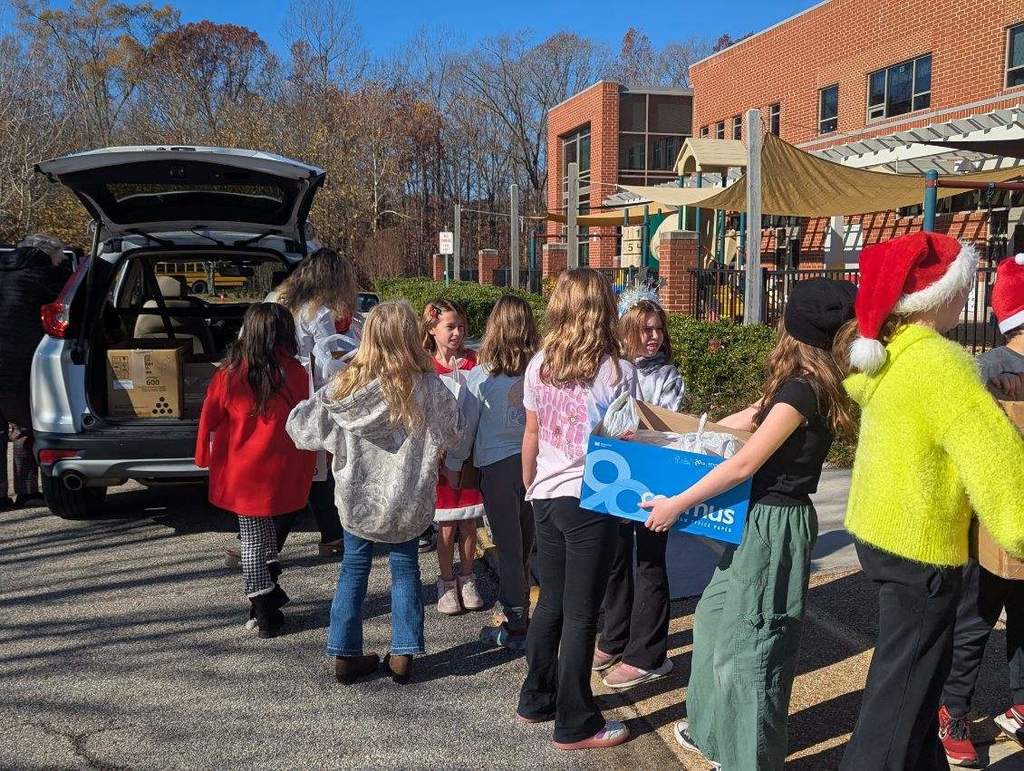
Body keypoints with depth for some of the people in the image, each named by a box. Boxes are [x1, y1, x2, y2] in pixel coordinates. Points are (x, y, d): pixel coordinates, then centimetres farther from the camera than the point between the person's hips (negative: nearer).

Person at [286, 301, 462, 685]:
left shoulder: (346, 385, -12)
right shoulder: (427, 386, -17)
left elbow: (301, 426, -4)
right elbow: (452, 429, -3)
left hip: (356, 496, 1)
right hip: (407, 498, -1)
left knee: (354, 567, 15)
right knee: (404, 568, 14)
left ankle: (345, 654, 20)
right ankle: (402, 656, 18)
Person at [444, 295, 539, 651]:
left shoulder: (480, 376, -13)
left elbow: (466, 427, -5)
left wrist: (453, 465, 9)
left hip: (497, 465, -3)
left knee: (508, 545, 6)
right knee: (525, 543, 16)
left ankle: (515, 626, 12)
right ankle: (517, 610, 30)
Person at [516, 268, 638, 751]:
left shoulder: (539, 365, 3)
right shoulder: (617, 371, -12)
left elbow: (530, 436, 9)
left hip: (546, 498, 6)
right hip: (590, 501, -5)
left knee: (550, 602, 19)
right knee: (580, 613, 3)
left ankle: (537, 698, 31)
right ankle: (575, 725, 13)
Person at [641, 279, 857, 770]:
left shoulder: (800, 389, -20)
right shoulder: (813, 385, 8)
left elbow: (744, 464, -21)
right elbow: (740, 422, 18)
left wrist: (677, 504, -14)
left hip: (773, 526, -10)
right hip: (764, 520, 10)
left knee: (748, 641, 2)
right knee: (714, 614, 20)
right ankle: (718, 730, 35)